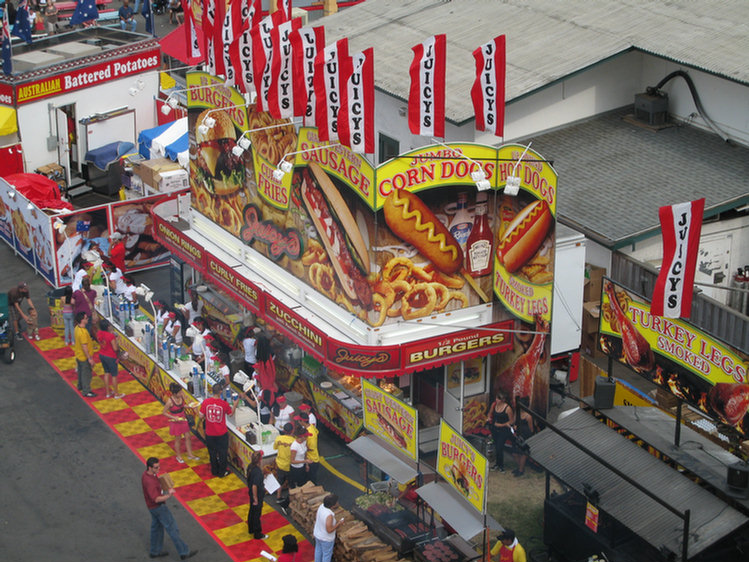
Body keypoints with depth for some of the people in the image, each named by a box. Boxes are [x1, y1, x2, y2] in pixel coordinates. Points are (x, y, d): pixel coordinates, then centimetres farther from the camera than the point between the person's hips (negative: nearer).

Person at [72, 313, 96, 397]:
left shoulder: (77, 328, -6)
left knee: (81, 371, 28)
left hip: (78, 355, 9)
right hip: (84, 357, -9)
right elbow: (84, 347, -31)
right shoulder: (83, 332, -34)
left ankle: (80, 386, 47)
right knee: (86, 374, 8)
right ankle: (86, 391, 21)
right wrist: (90, 359, -23)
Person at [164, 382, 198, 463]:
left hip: (183, 419, 5)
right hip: (175, 421, -5)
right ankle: (179, 456, 34)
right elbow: (164, 412, -16)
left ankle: (190, 454, 34)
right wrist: (174, 417, -25)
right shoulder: (170, 401, -28)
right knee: (178, 439, 12)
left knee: (187, 437, 15)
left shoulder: (181, 396, -12)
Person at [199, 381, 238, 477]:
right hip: (222, 434, -2)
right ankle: (222, 472, 25)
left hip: (209, 434, 2)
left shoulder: (205, 402, -15)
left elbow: (201, 416, -7)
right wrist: (235, 405, 14)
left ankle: (214, 471, 32)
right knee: (222, 453, 15)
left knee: (212, 453, 19)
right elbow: (230, 413, 0)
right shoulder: (224, 404, -17)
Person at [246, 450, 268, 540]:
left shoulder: (250, 467, -7)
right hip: (257, 495, -8)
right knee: (256, 515, 8)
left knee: (252, 512, 26)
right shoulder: (257, 472, -34)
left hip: (251, 493, 8)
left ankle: (251, 529, 44)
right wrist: (255, 499, -21)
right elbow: (254, 486, -31)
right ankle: (257, 534, 24)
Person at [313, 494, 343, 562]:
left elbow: (316, 517, -1)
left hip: (317, 534, 7)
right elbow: (329, 530, -33)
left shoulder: (322, 506, -17)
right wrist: (338, 524, -18)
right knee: (327, 554, 19)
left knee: (318, 549, 30)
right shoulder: (329, 515, -41)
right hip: (326, 538, -7)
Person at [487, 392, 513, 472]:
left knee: (499, 447, -7)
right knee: (496, 447, 16)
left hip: (503, 430, -5)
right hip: (494, 429, 5)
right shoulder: (494, 404, -2)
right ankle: (496, 463, 32)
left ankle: (501, 465, 12)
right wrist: (489, 418, -6)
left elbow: (511, 421, -9)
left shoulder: (507, 408, -18)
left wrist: (501, 425, -17)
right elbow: (490, 414, 16)